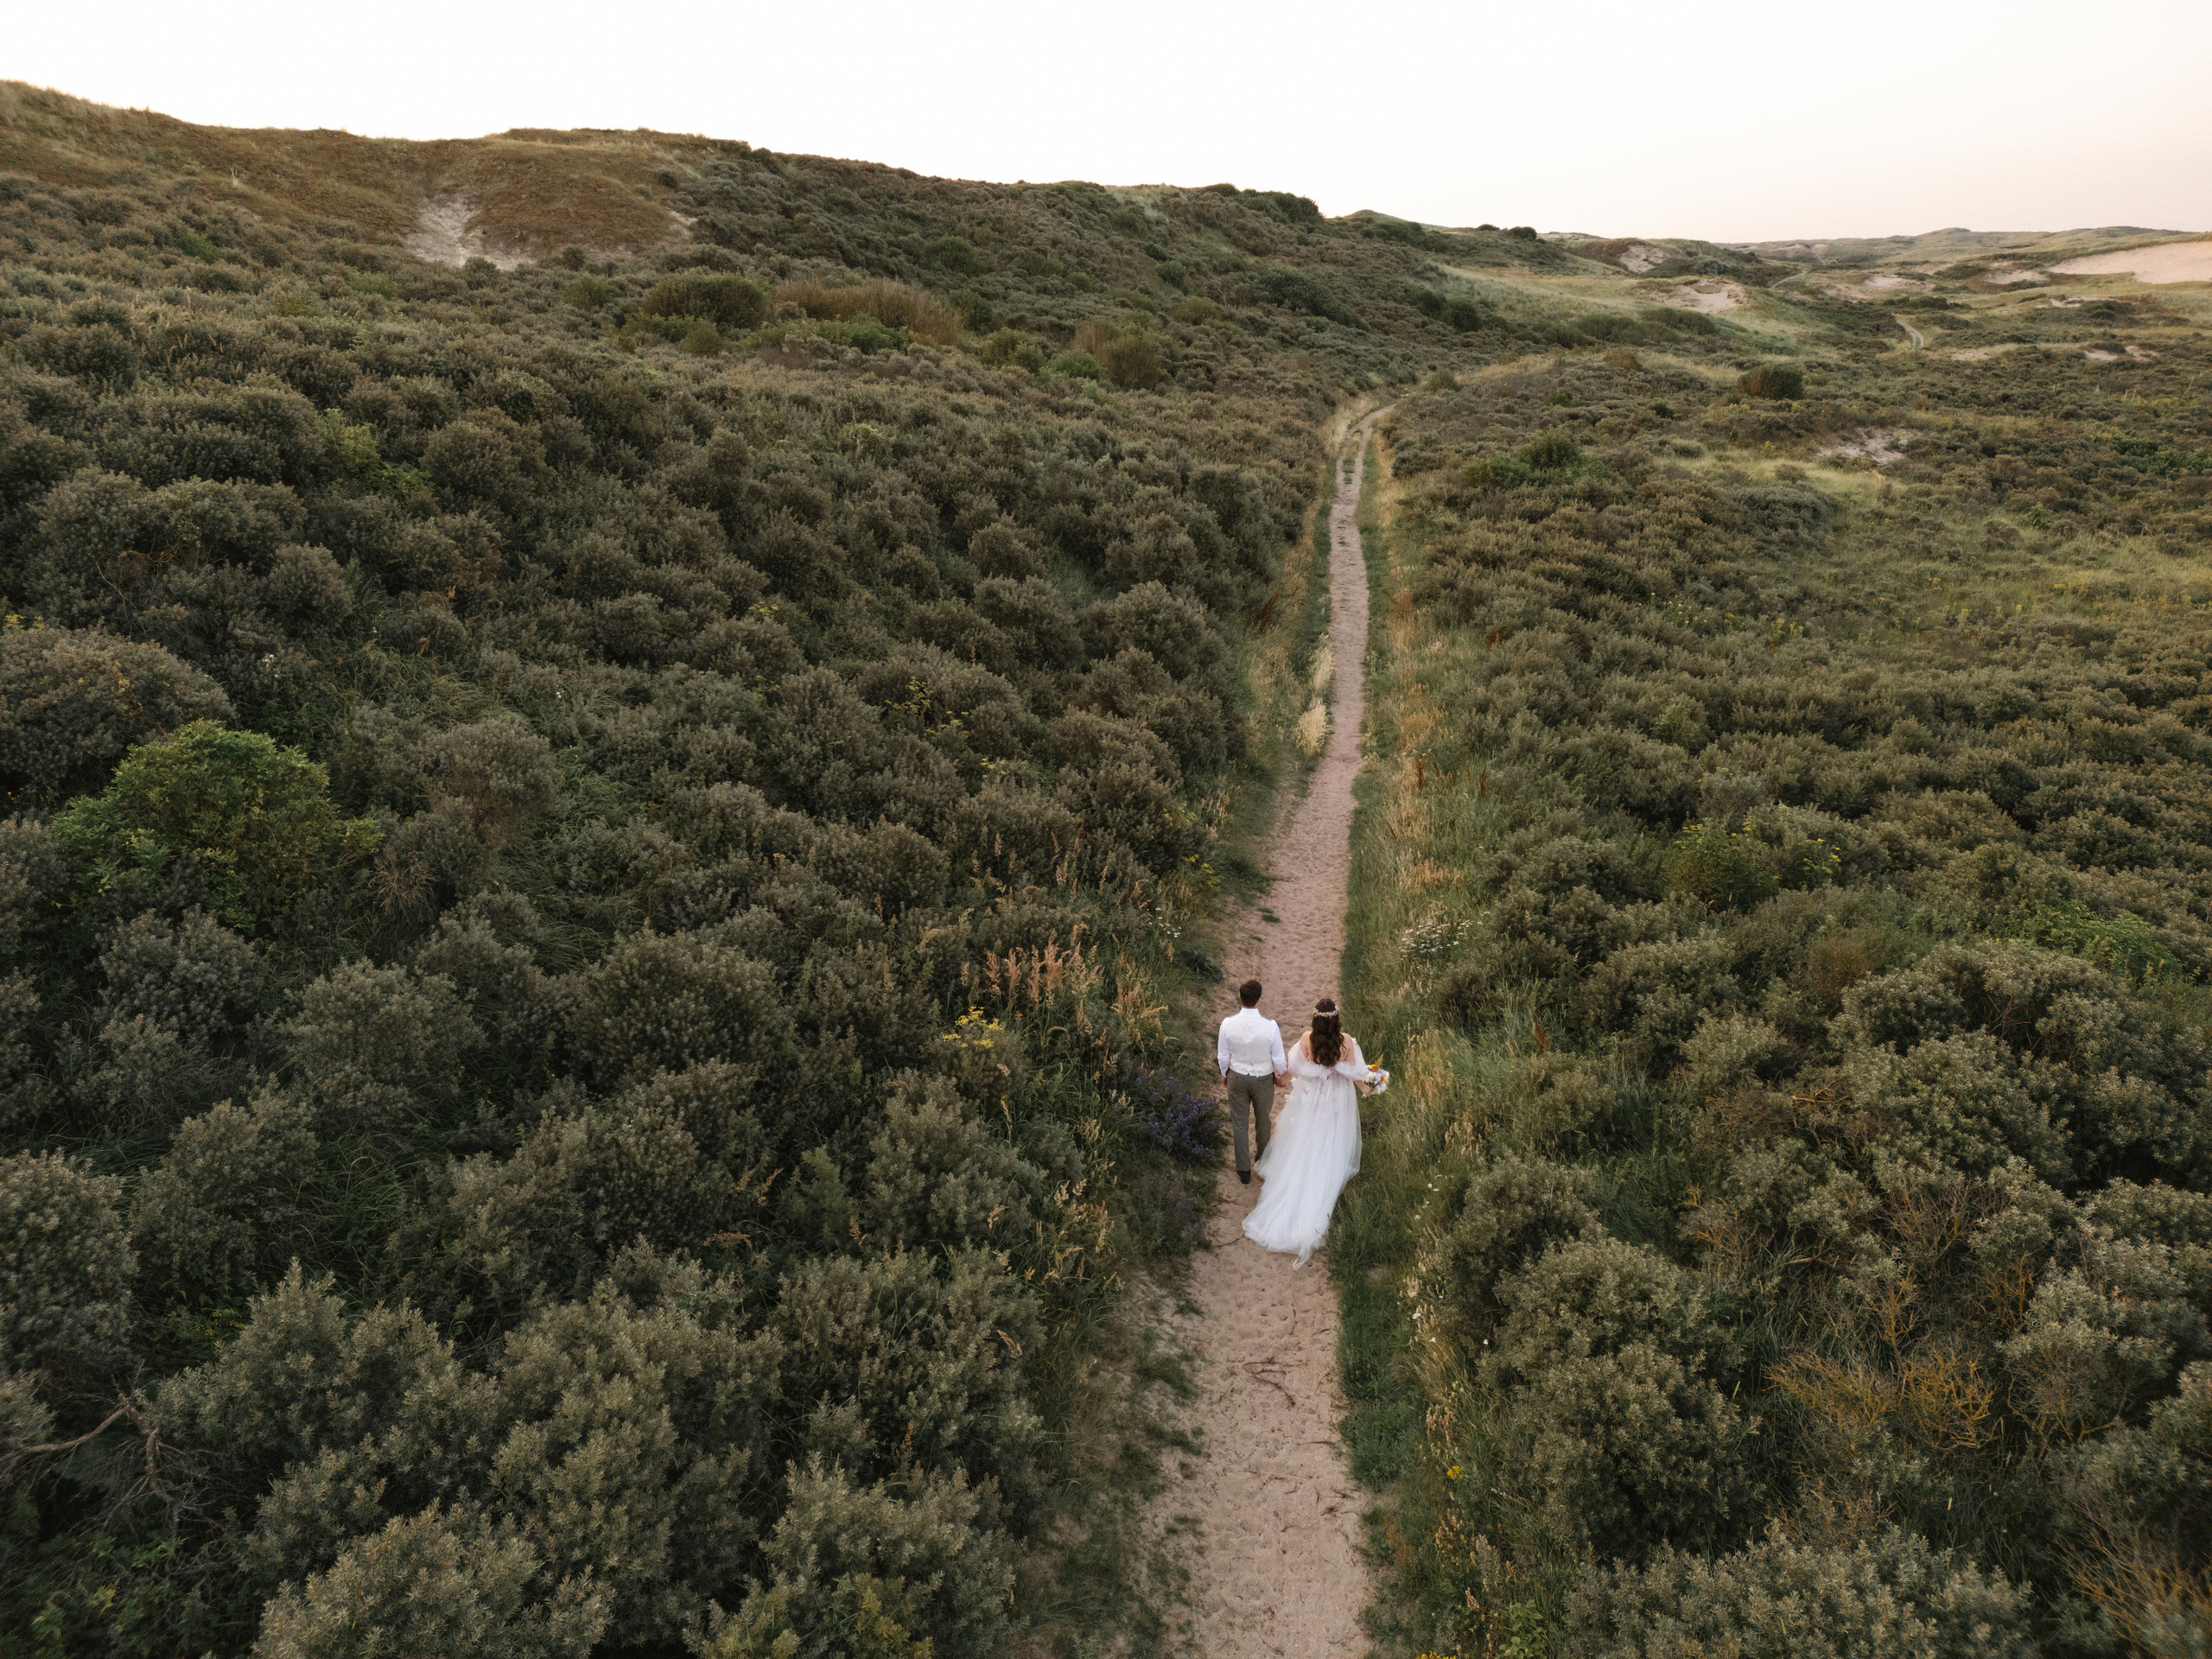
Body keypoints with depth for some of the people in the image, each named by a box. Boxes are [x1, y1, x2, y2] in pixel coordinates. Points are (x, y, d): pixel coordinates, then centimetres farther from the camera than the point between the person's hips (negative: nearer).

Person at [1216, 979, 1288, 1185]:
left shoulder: (1228, 1024, -22)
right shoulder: (1270, 1026, -27)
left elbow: (1223, 1056, -8)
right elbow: (1278, 1058, -14)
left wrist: (1224, 1074, 13)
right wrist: (1280, 1076, 7)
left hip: (1237, 1078, 1)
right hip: (1263, 1080, -1)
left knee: (1238, 1124, 18)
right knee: (1263, 1122, 23)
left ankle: (1244, 1170, 30)